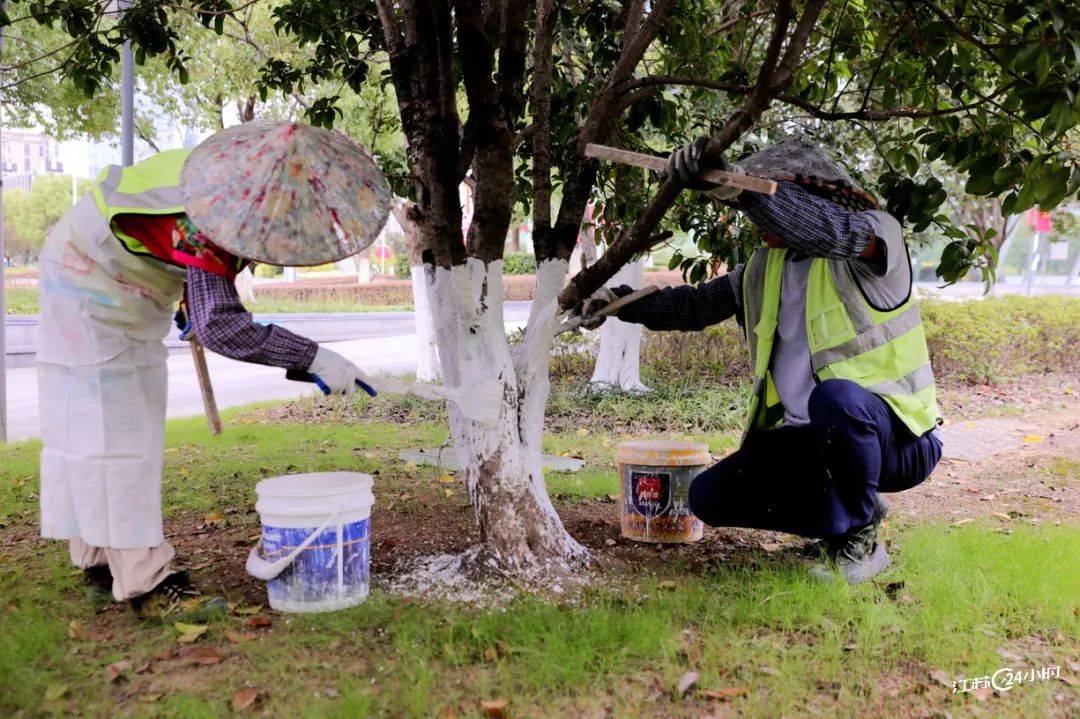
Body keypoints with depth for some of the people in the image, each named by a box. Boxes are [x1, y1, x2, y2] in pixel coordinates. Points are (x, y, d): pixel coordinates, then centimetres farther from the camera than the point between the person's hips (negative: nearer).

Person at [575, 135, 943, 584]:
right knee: (710, 497, -2)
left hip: (897, 436, -7)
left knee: (835, 396, -39)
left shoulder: (878, 232, -12)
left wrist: (731, 184, -44)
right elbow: (700, 303, 14)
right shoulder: (766, 267, 9)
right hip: (811, 441, 7)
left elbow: (827, 230, -35)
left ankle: (858, 541, -15)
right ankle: (856, 509, 12)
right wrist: (623, 302, 0)